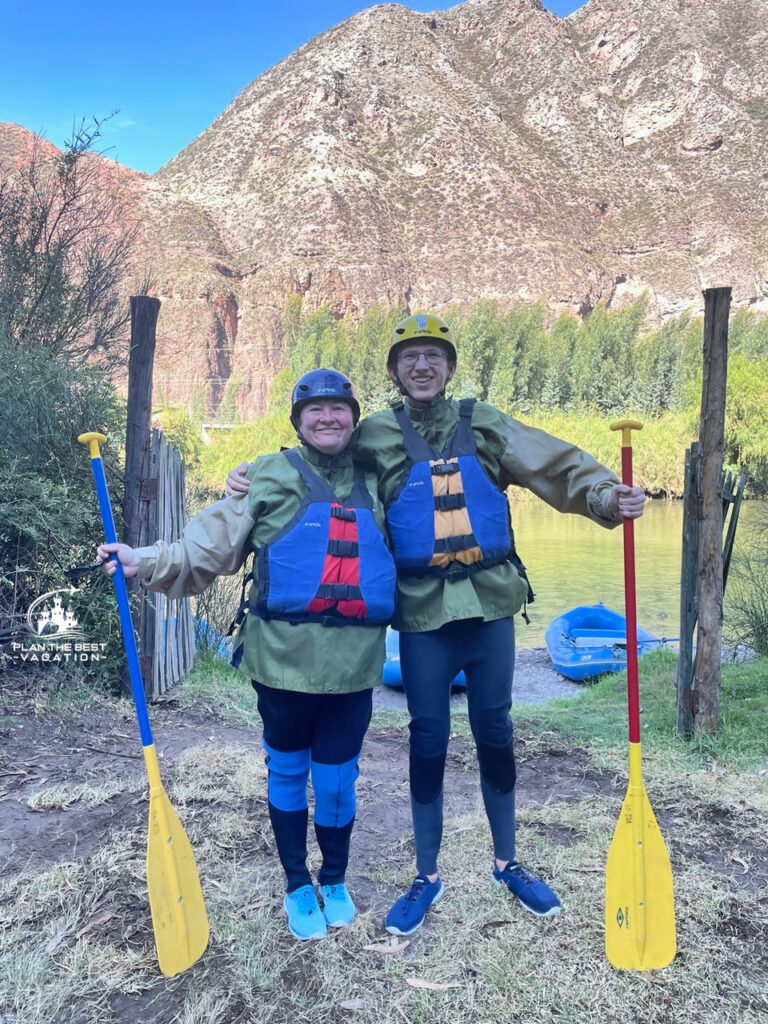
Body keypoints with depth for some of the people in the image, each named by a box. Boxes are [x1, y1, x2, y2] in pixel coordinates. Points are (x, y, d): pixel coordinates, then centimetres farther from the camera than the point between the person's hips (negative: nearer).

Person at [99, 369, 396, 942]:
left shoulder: (373, 486, 12)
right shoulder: (271, 476, 1)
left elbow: (401, 560, 23)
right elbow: (212, 544, -6)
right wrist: (148, 562, -17)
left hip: (353, 662, 2)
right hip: (285, 657, -2)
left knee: (336, 780, 11)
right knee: (287, 771, 15)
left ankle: (336, 881, 39)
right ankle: (298, 885, 39)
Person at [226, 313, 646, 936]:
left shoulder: (482, 424, 4)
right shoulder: (376, 435, 3)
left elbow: (556, 466, -2)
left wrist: (606, 494, -19)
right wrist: (251, 480, -9)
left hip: (490, 603, 1)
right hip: (423, 610, -1)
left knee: (495, 732, 14)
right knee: (429, 739, 9)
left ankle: (507, 864, 36)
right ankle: (427, 878, 29)